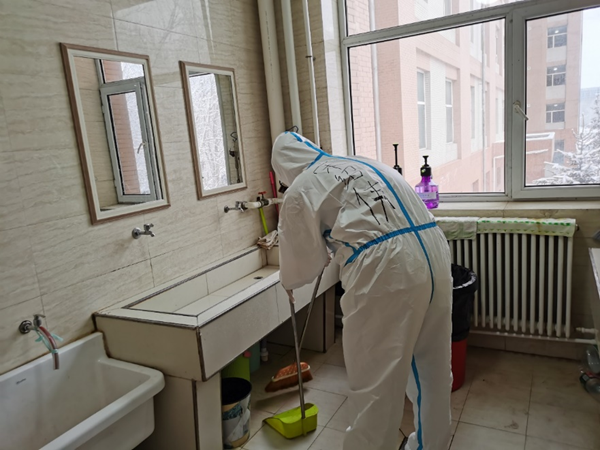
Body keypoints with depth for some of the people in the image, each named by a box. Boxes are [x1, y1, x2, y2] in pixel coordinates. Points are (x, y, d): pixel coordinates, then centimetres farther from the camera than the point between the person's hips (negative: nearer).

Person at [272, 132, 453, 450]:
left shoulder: (301, 190, 5)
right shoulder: (367, 163, 25)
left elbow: (301, 263, 10)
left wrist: (288, 282, 32)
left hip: (385, 272, -8)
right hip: (434, 254, 8)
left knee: (375, 380, 8)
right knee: (432, 367, 23)